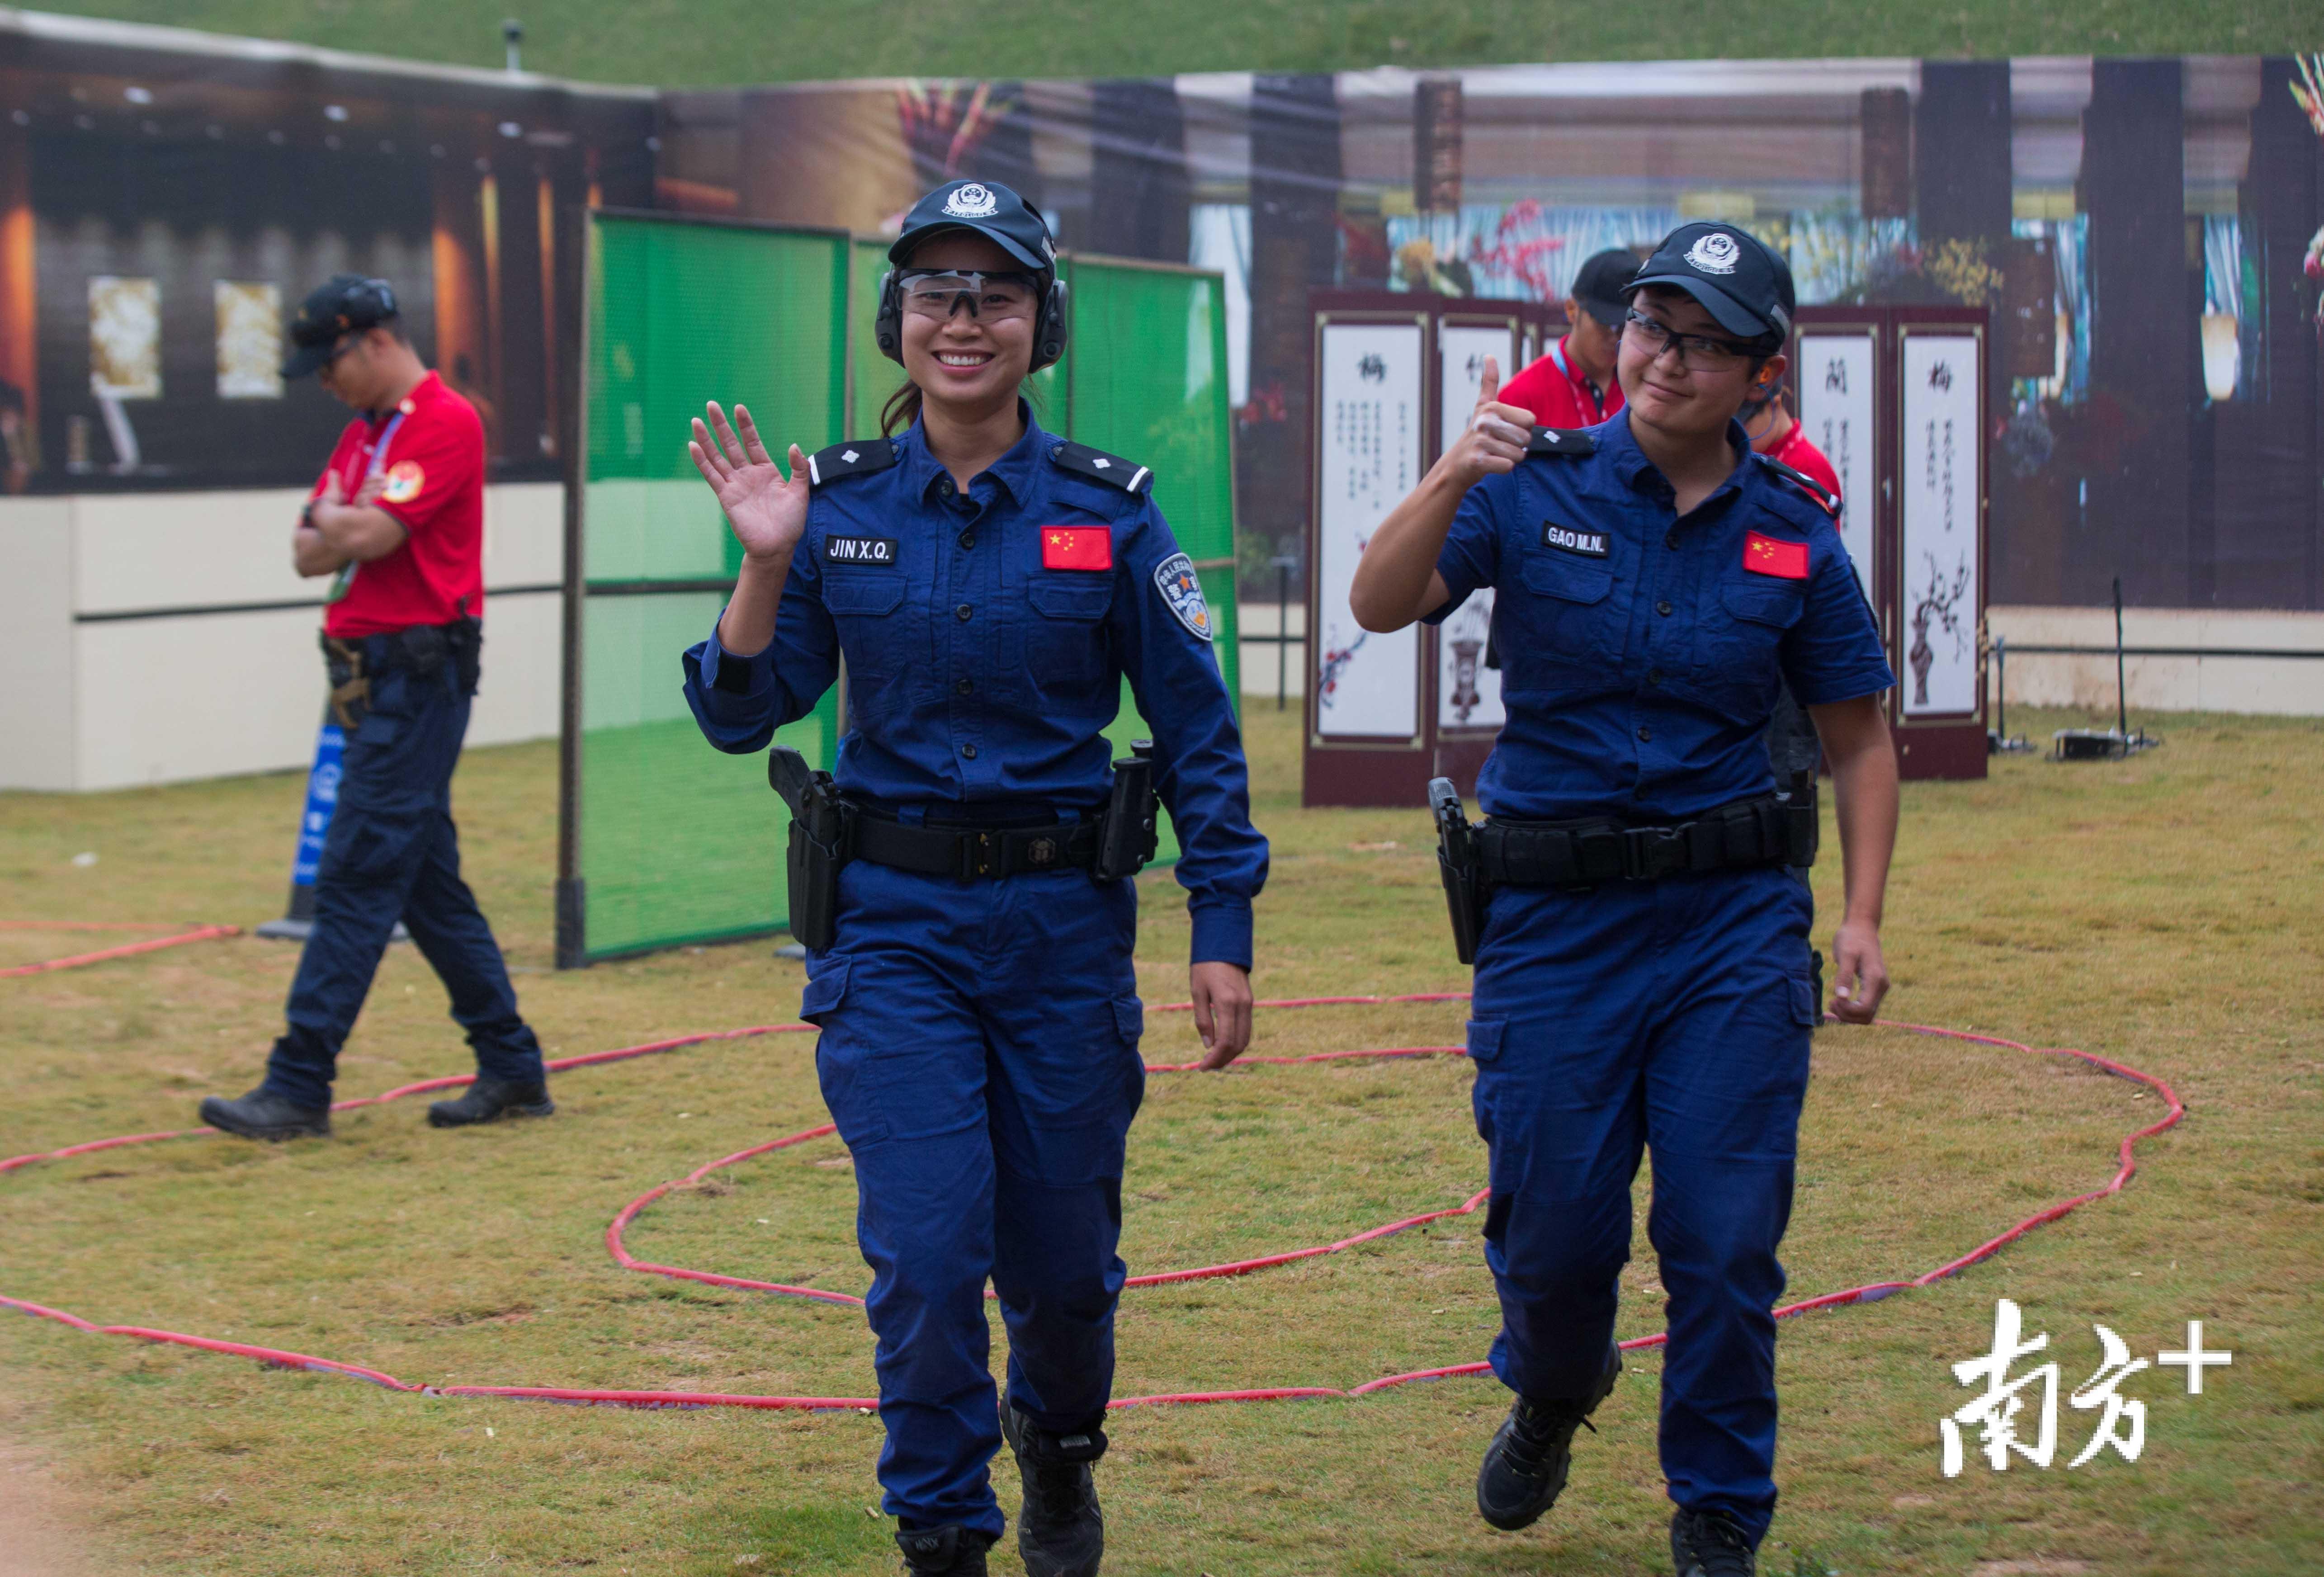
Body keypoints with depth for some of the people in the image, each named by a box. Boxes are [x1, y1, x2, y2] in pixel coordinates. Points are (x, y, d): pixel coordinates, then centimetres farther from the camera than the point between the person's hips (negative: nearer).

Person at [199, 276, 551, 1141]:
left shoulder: (445, 423, -11)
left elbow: (371, 535, -19)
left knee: (357, 878, -11)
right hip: (371, 674, 10)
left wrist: (337, 521, 1)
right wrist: (344, 529, -8)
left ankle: (299, 1086, -13)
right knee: (428, 881, 11)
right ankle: (512, 1069, 17)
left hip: (419, 673, -10)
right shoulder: (363, 434, 18)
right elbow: (310, 551, 12)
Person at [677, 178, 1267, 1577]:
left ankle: (1059, 1450, 43)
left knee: (1061, 1254, 11)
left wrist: (1225, 934, -4)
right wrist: (767, 567, -14)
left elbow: (1199, 736, 0)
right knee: (927, 1258, -9)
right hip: (895, 926, 0)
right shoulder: (839, 503, 0)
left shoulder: (1109, 510, -4)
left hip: (1065, 921, 0)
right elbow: (741, 717, 1)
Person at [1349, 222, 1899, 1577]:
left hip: (1733, 921, 1)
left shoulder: (1794, 536, 3)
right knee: (1554, 1229, 5)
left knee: (1724, 1239, -1)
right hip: (1553, 915, 0)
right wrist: (1453, 479, -31)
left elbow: (1860, 738, 10)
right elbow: (1381, 605, -14)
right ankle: (1554, 1390, 40)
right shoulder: (1537, 487, -1)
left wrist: (1864, 917, 0)